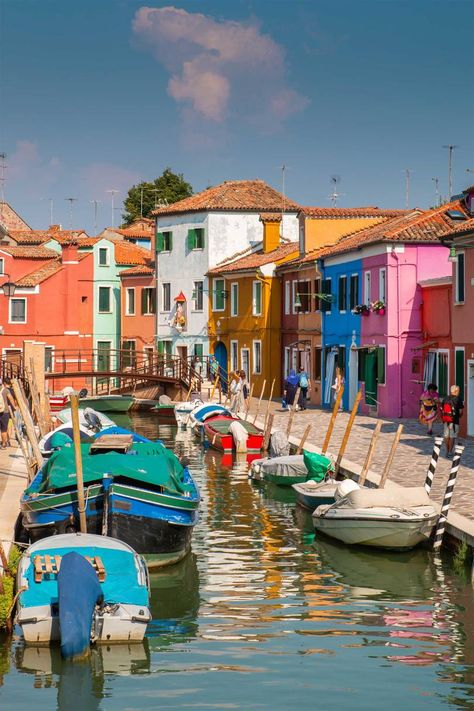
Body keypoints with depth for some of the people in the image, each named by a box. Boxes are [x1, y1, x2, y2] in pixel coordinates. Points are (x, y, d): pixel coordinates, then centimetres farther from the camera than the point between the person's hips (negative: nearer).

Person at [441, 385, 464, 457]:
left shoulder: (445, 399, 5)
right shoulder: (458, 399, -9)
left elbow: (441, 409, 7)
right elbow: (461, 411, -8)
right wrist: (459, 416, 12)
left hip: (445, 420, 5)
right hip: (454, 421, -5)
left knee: (446, 436, 13)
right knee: (452, 437, 1)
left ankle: (447, 451, 20)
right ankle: (450, 452, 0)